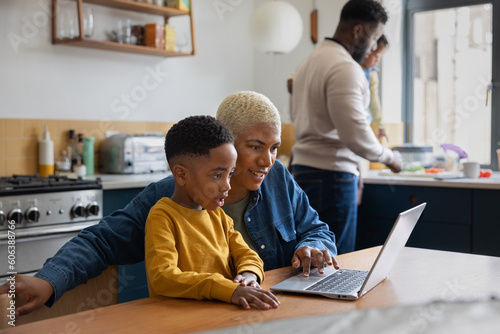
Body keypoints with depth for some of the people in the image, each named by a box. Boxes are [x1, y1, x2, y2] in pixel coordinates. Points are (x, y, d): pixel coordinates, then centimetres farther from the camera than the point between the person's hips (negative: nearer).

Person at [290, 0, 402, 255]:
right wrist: (388, 157, -6)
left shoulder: (309, 62, 15)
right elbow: (356, 135, -22)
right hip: (331, 176, -10)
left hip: (302, 167, 10)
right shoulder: (345, 67, -16)